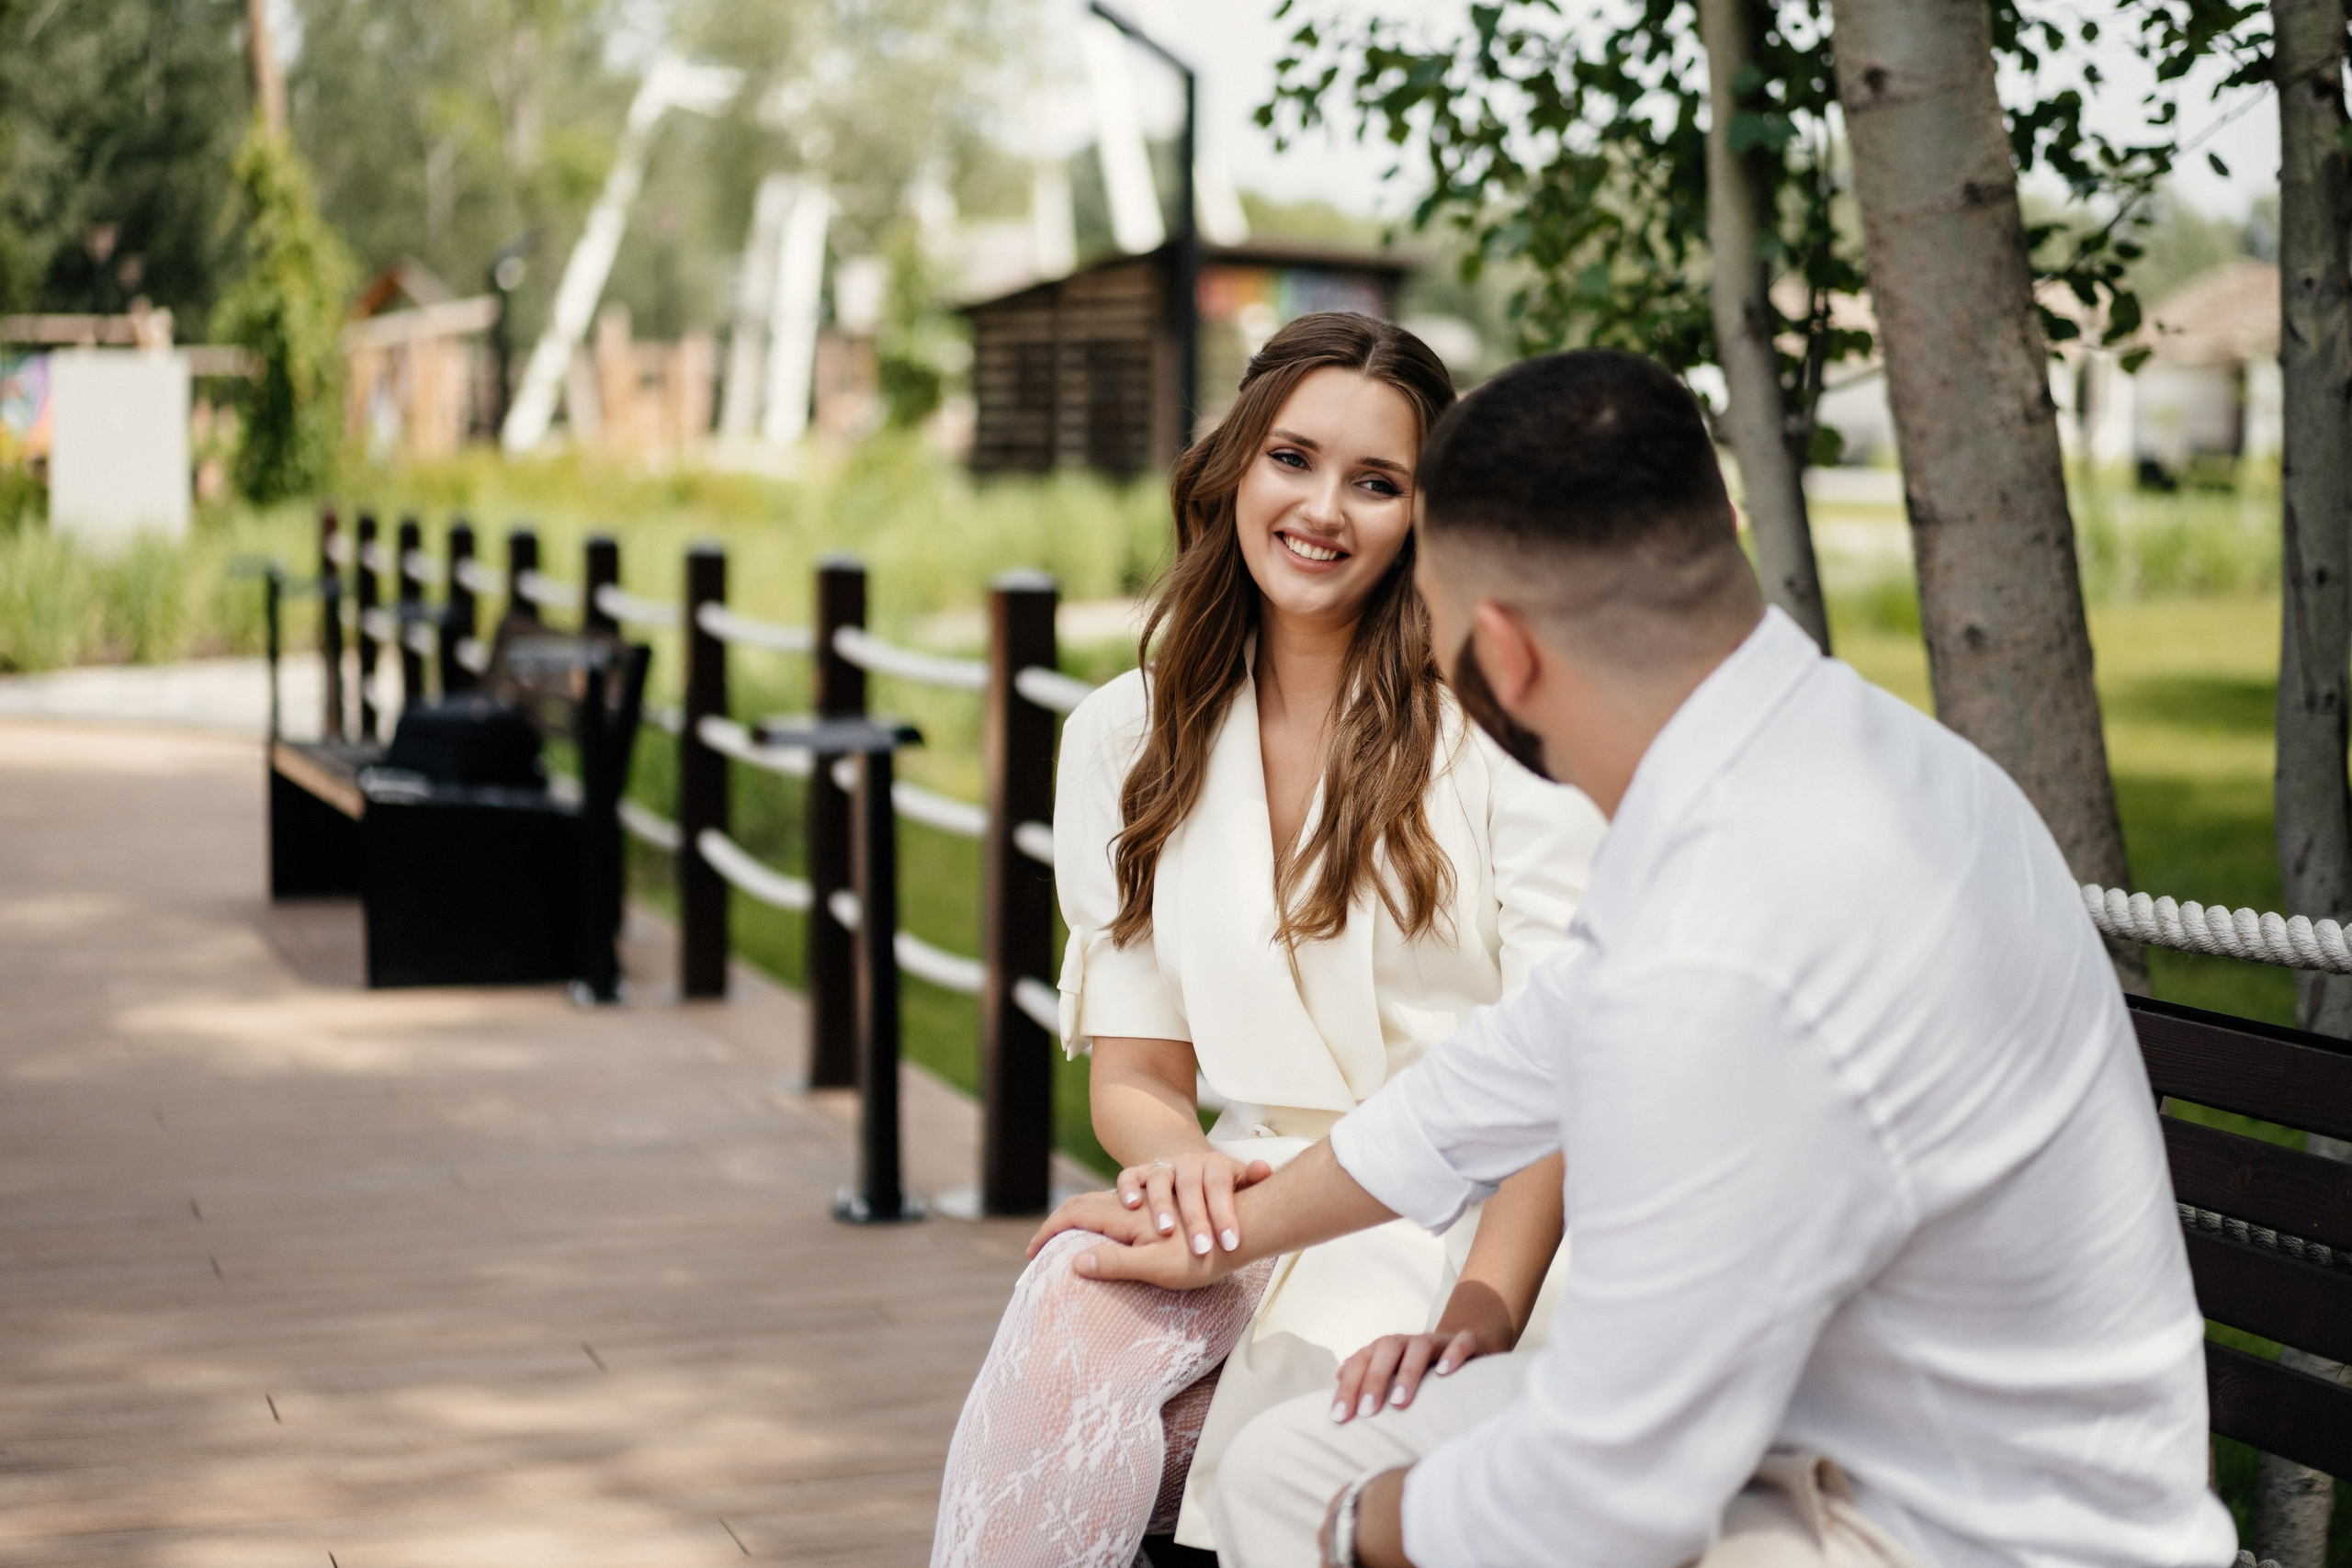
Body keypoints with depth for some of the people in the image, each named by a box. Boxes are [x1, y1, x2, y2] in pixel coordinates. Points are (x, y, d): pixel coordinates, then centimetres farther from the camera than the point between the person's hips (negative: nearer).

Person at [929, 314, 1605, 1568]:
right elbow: (1136, 1074, 9)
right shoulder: (1128, 737, 9)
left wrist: (1482, 1307, -27)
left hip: (1475, 1218, -3)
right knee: (1077, 1305, -29)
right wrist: (1180, 1162, -17)